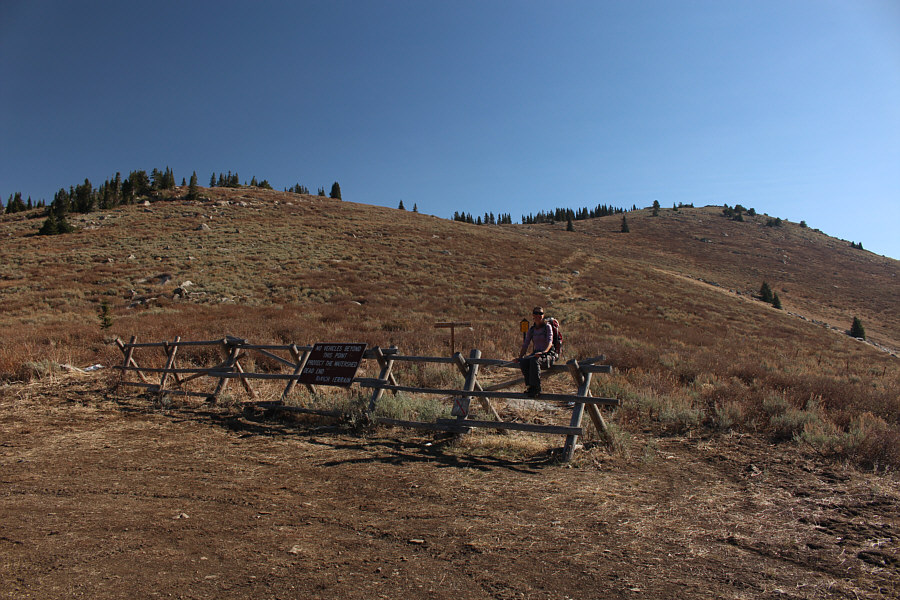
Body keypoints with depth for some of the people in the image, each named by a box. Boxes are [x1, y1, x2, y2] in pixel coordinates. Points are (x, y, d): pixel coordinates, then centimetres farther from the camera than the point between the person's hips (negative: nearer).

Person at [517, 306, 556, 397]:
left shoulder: (547, 327, -2)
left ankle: (536, 387, -30)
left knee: (534, 360, -37)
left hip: (548, 355, -4)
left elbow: (549, 342, -16)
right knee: (523, 362, -28)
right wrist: (520, 357, -5)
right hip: (535, 354, 4)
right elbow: (525, 345, 10)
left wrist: (543, 352, -34)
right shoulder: (531, 329, 12)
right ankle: (530, 385, -19)